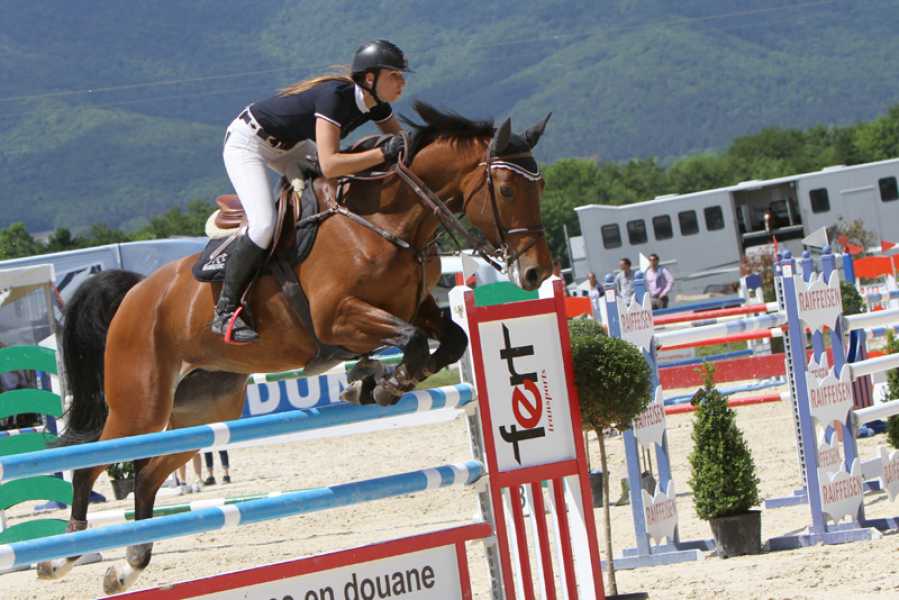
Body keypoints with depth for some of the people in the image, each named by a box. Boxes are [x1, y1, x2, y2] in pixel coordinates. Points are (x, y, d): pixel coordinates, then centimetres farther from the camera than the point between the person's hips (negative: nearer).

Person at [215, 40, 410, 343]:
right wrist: (383, 153, -45)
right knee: (264, 224, -25)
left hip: (288, 146, 9)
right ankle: (225, 312, -13)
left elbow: (400, 144, 2)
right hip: (247, 142, -9)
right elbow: (329, 165, -44)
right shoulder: (335, 96, -35)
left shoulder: (375, 104, -11)